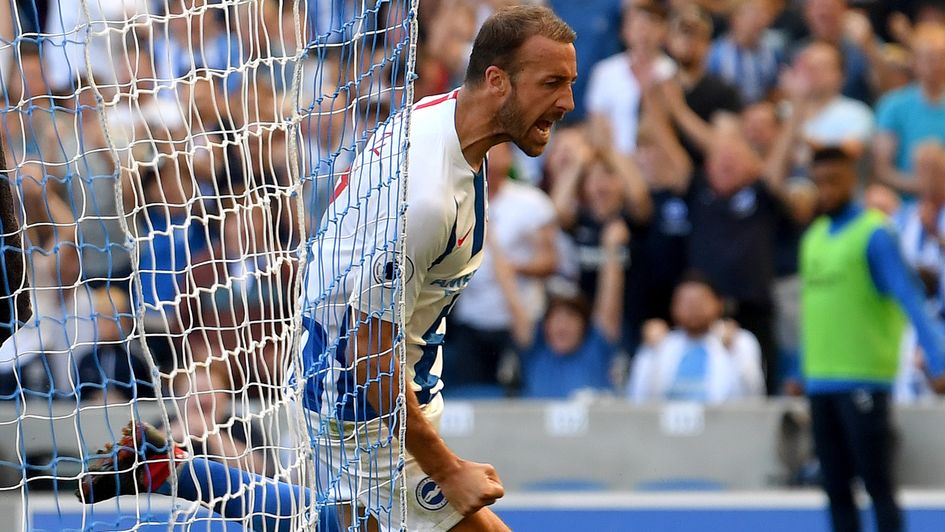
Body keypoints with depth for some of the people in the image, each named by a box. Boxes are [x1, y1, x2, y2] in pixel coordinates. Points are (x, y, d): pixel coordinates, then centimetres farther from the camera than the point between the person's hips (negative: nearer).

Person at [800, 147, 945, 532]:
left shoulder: (874, 235, -6)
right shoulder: (813, 238, 15)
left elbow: (910, 301, -15)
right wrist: (802, 373, 21)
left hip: (864, 380, -7)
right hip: (820, 381, 7)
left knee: (878, 485, -5)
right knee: (836, 489, 7)